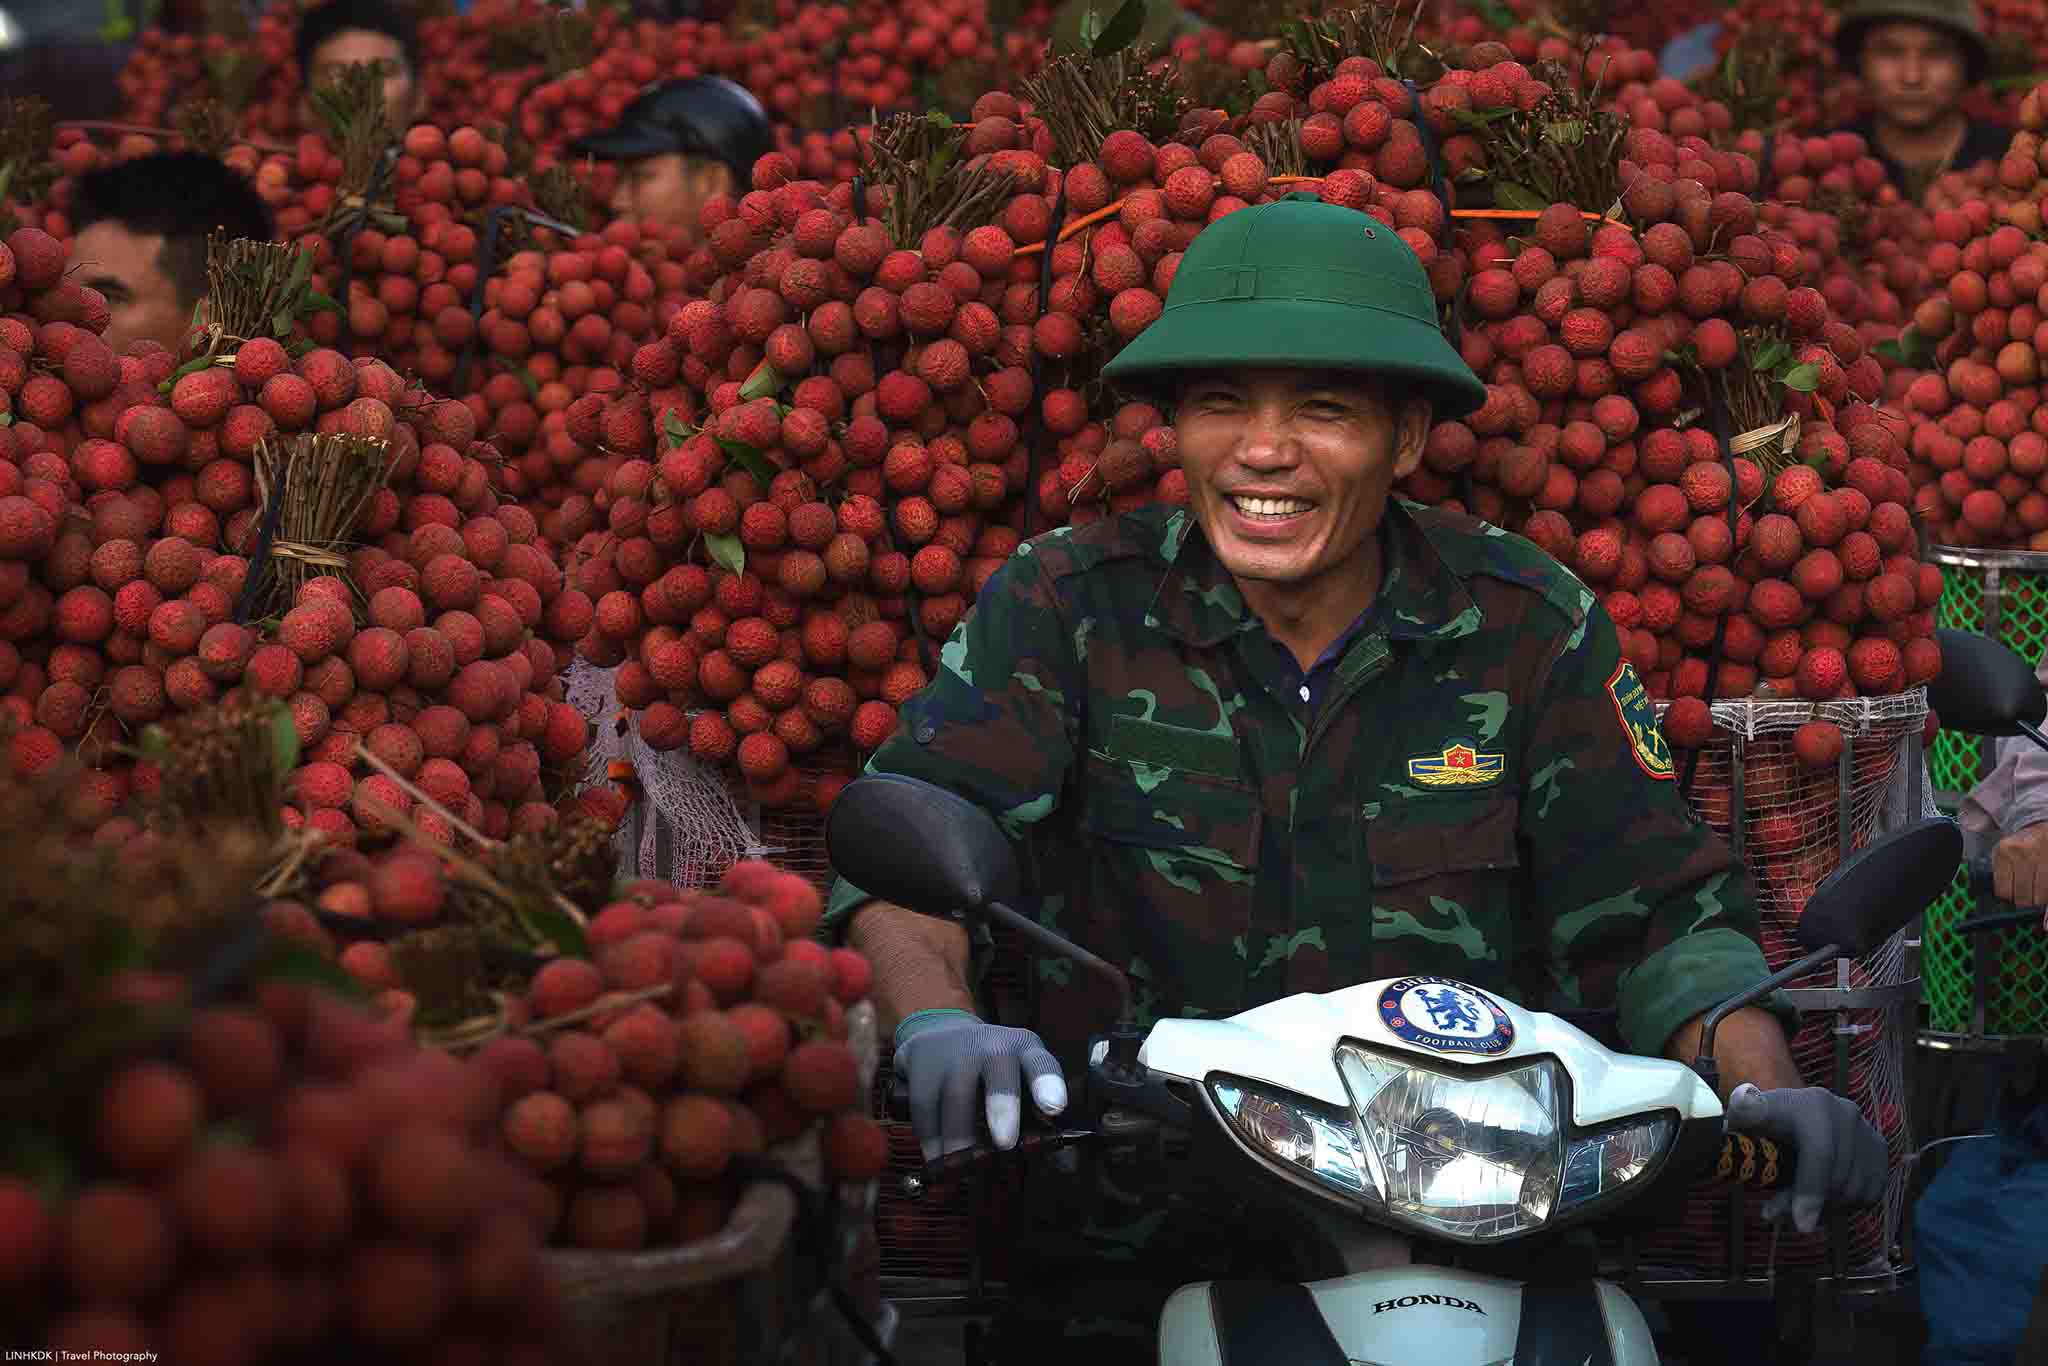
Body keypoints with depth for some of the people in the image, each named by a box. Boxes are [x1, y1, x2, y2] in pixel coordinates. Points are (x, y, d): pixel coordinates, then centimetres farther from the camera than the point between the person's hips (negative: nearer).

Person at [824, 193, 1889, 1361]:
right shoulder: (1068, 604, 1)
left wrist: (1768, 1090, -14)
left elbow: (1656, 909, 5)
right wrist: (938, 1022, -32)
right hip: (1133, 1255, -1)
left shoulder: (1523, 623, 4)